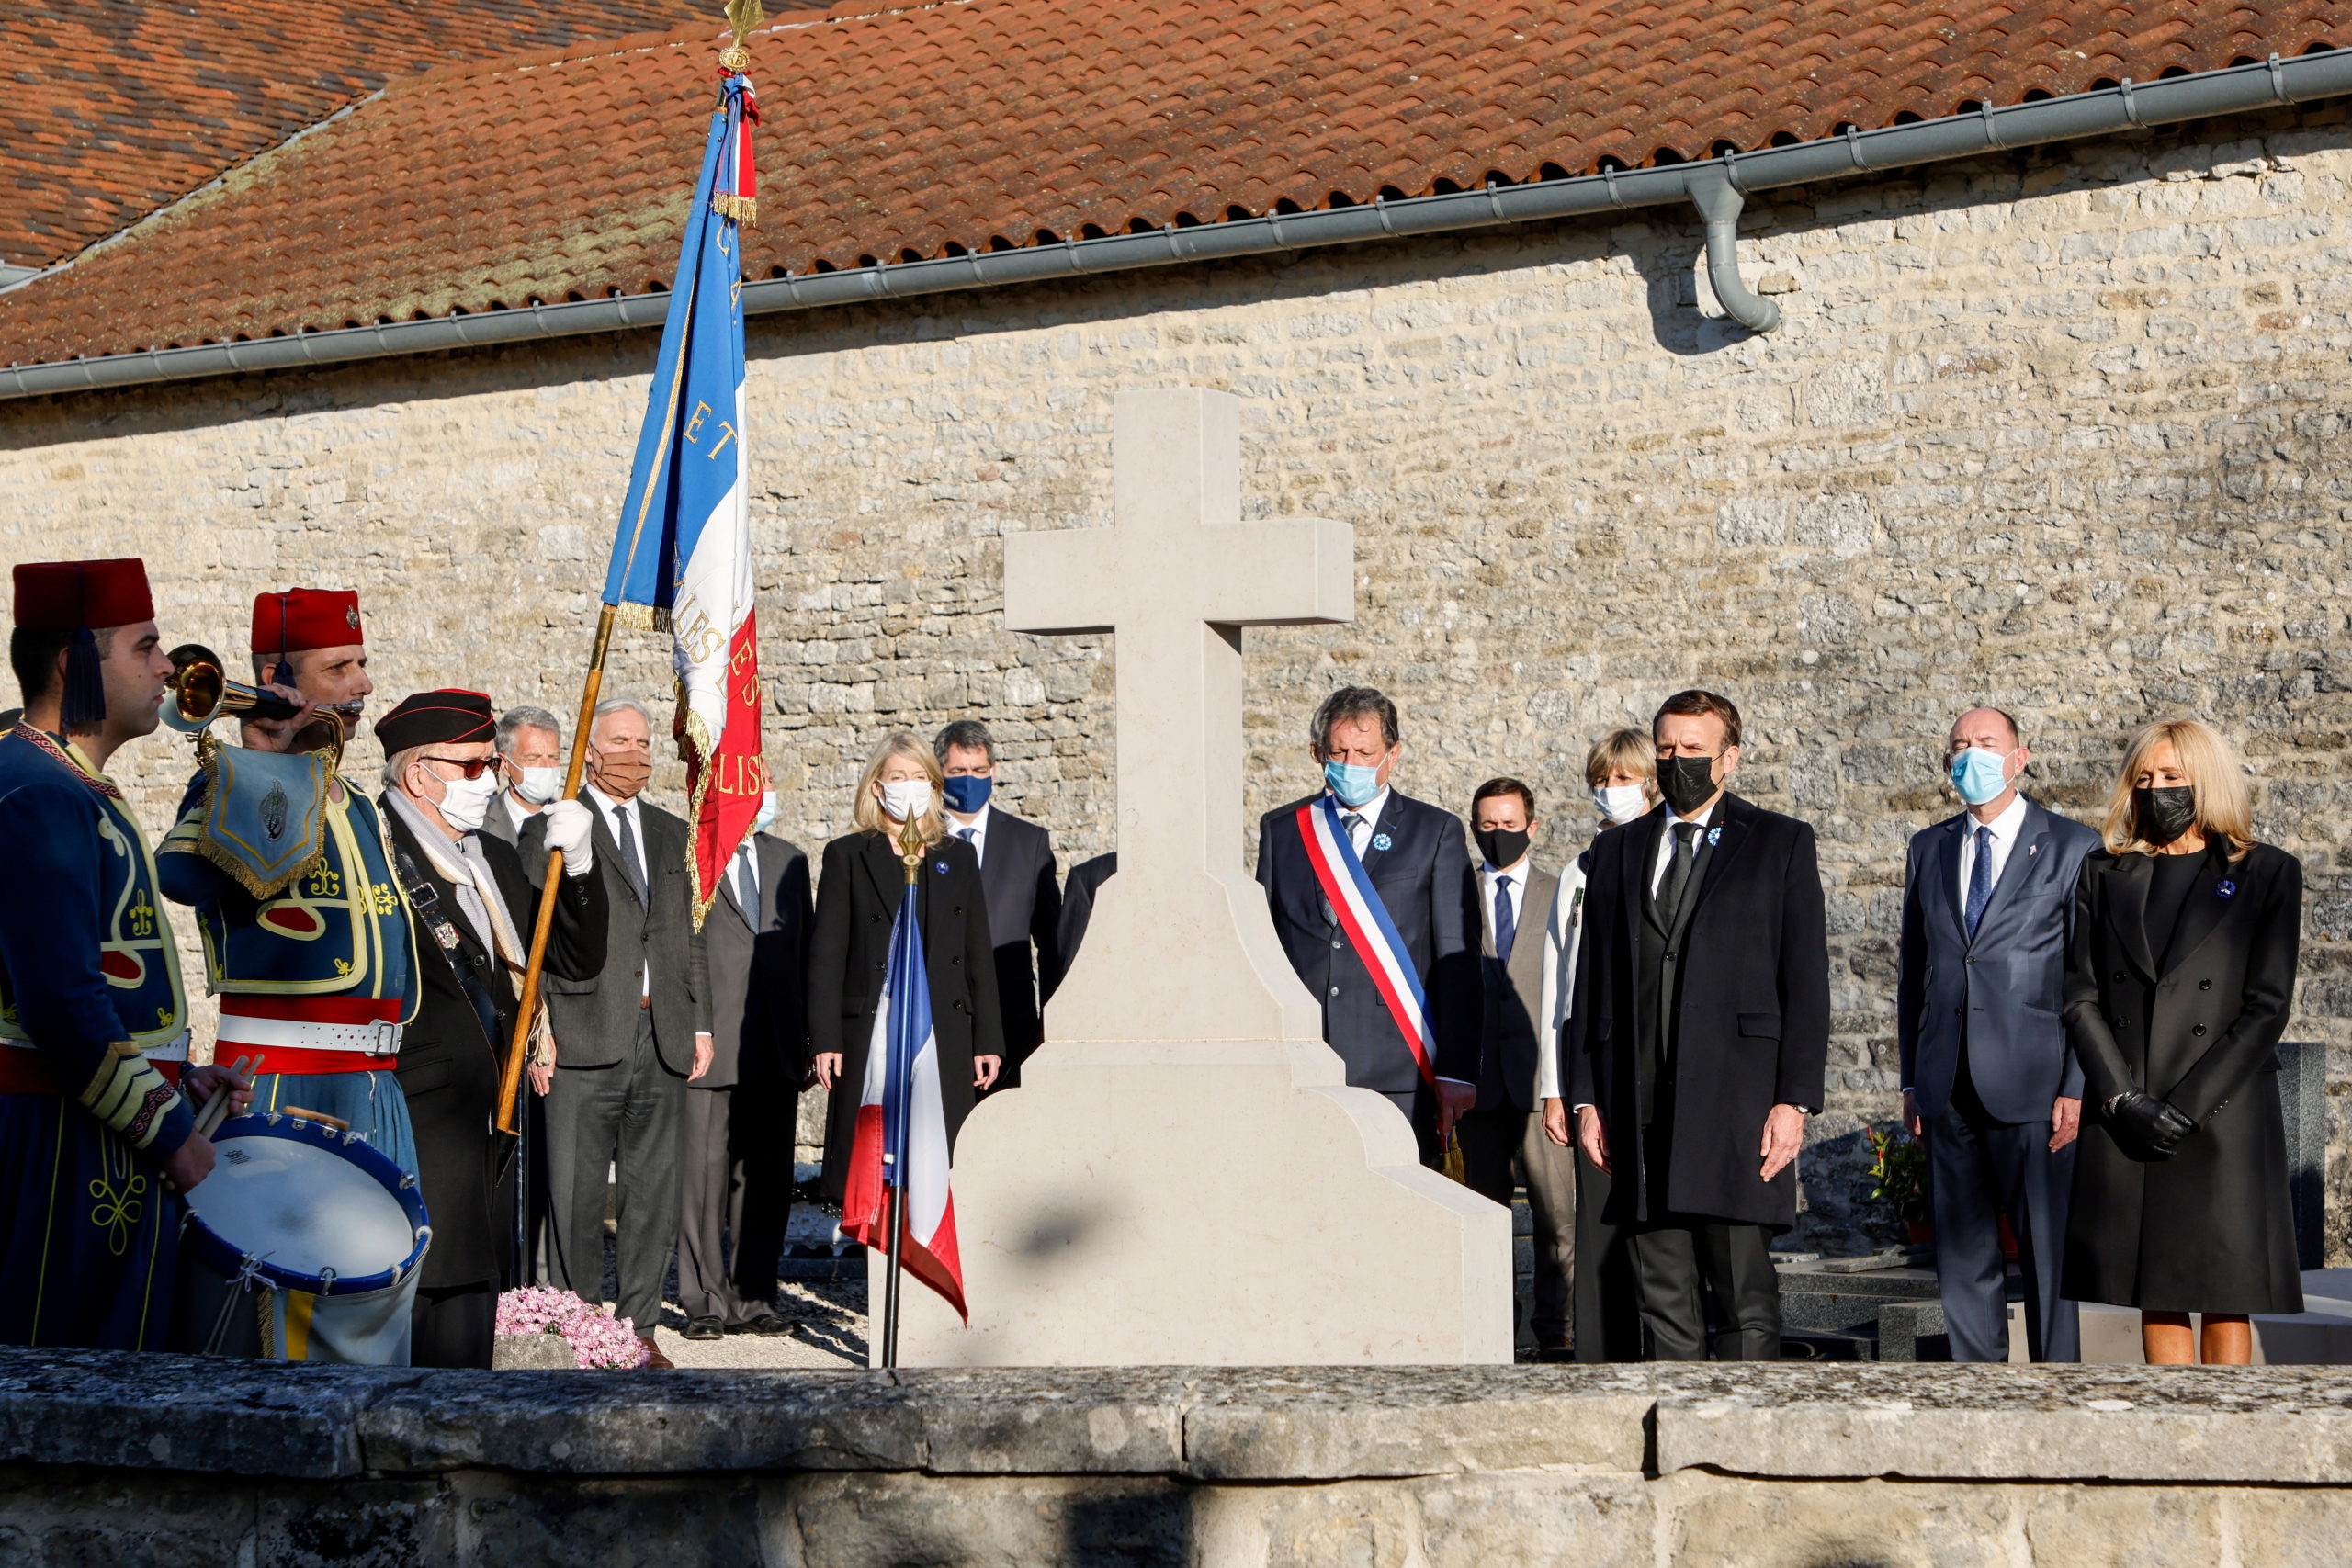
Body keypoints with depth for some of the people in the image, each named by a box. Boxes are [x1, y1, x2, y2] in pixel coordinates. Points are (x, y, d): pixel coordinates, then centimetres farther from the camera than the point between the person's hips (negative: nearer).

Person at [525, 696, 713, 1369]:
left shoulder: (672, 834, 19)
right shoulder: (549, 831, 3)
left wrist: (700, 1022, 12)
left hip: (662, 1038, 5)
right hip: (585, 1036, -5)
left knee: (655, 1193, 5)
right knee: (576, 1194, -1)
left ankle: (639, 1327, 13)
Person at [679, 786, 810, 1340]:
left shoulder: (789, 861, 17)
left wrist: (808, 1038, 14)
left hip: (775, 1048, 5)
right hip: (707, 1045, -5)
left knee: (767, 1175, 7)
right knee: (705, 1170, -2)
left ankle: (754, 1295, 16)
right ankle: (706, 1300, 8)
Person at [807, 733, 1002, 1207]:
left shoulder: (957, 857, 14)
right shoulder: (848, 856, 6)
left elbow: (979, 954, 13)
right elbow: (826, 955, 2)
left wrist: (988, 1041, 7)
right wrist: (824, 1040, -6)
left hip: (945, 1038, 2)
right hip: (869, 1035, -2)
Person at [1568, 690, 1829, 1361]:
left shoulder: (1780, 843, 6)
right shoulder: (1618, 850, 16)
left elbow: (1806, 982, 0)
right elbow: (1591, 979, 15)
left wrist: (1795, 1099, -8)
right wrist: (1586, 1097, 6)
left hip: (1737, 1103, -3)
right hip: (1641, 1109, 3)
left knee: (1746, 1302, -3)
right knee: (1663, 1305, 5)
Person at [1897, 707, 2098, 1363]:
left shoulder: (2073, 847, 1)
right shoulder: (1928, 848, 15)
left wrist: (2077, 1087, -10)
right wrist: (1911, 1079, 11)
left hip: (2031, 1085, -4)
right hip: (1947, 1088, 5)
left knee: (2048, 1251, -1)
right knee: (1961, 1257, 8)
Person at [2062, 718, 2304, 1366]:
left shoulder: (2267, 873, 4)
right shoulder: (2103, 873, 12)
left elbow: (2267, 1006, -3)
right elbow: (2080, 995, 5)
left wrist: (2186, 1105, -11)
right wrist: (2121, 1097, -9)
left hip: (2222, 1116, -3)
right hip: (2121, 1120, 3)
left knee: (2224, 1294, -1)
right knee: (2155, 1292, 5)